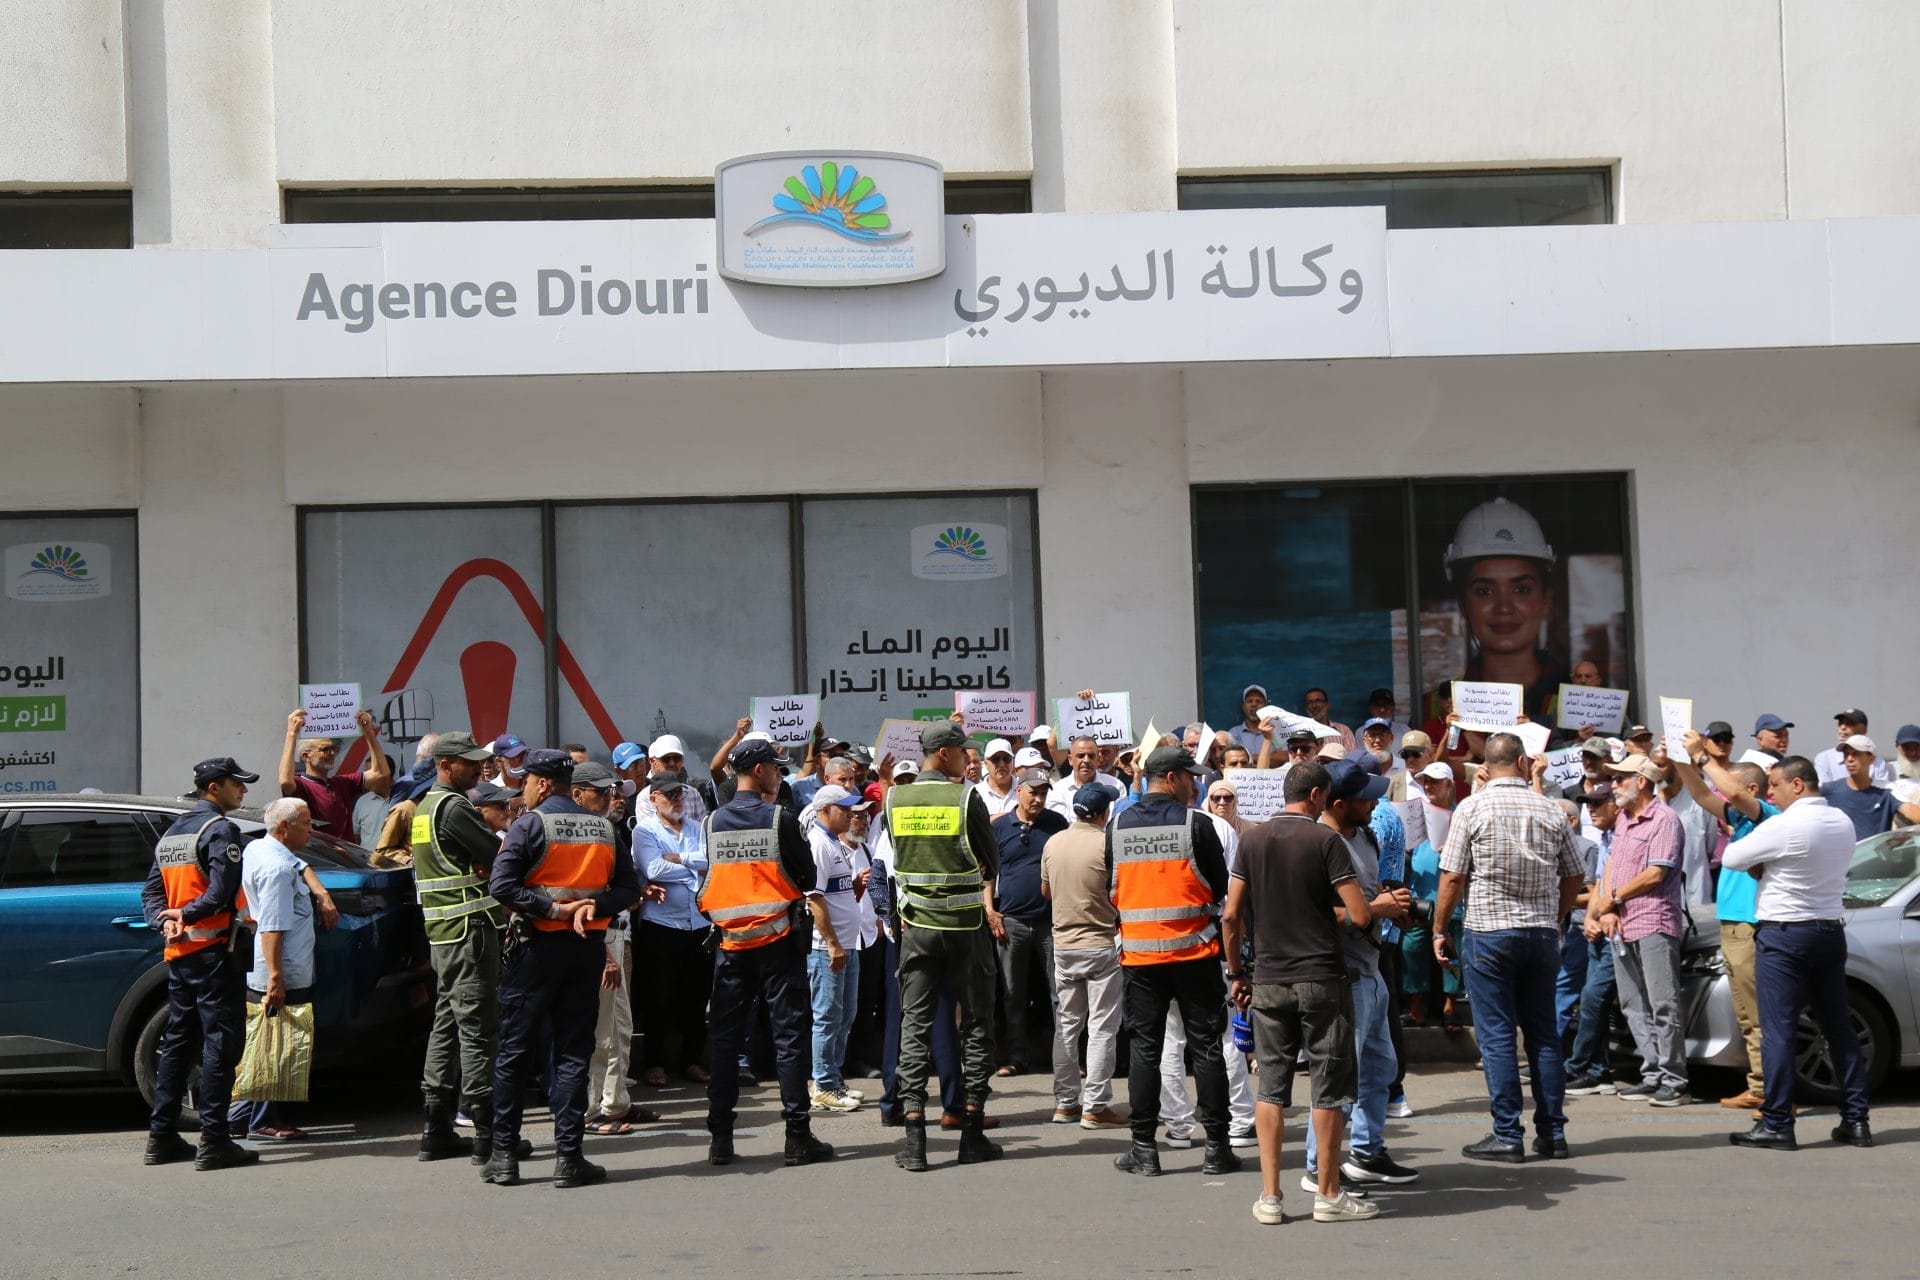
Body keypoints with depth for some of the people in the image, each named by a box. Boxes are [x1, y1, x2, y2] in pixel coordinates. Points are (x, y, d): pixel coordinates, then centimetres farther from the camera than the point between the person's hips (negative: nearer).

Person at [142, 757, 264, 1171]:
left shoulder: (172, 832, 18)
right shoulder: (220, 829, -10)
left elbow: (151, 892, 15)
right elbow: (222, 892, -20)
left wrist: (166, 922, -2)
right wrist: (185, 915, -8)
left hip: (178, 953, 9)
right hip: (212, 950, -9)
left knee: (177, 1041, 14)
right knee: (220, 1043, -7)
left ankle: (162, 1136, 16)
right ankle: (213, 1142, -10)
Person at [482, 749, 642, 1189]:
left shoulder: (529, 825, -7)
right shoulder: (604, 829, 8)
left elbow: (501, 885, -18)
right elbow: (629, 889, 4)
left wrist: (555, 909, -15)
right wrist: (591, 906, -10)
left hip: (537, 947, -3)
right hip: (587, 949, 4)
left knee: (515, 1052, 5)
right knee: (573, 1053, 6)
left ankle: (504, 1156, 9)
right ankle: (568, 1157, 2)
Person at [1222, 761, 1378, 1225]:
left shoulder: (1252, 841, 5)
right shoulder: (1326, 841, -8)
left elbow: (1231, 916, 5)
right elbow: (1360, 915, -13)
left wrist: (1237, 973, 14)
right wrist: (1332, 916, 8)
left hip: (1268, 980, 4)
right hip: (1321, 979, -4)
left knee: (1271, 1085, 8)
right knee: (1328, 1086, 5)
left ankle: (1269, 1196, 7)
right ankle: (1328, 1195, 10)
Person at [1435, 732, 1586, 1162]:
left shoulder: (1472, 808, -6)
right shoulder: (1551, 811, 5)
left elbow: (1452, 878, -8)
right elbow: (1573, 879, 11)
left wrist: (1439, 929, 3)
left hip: (1489, 931, -4)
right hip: (1542, 933, 4)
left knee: (1496, 1036, 0)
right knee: (1543, 1034, 10)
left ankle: (1507, 1136, -1)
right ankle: (1552, 1133, 13)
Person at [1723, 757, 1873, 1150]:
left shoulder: (1784, 826, -16)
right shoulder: (1842, 823, 7)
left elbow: (1731, 859, -8)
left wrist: (1758, 863, 12)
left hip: (1783, 934, -7)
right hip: (1830, 931, 7)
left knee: (1778, 1031, -5)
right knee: (1839, 1028, 12)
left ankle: (1776, 1124, -5)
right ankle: (1856, 1120, 14)